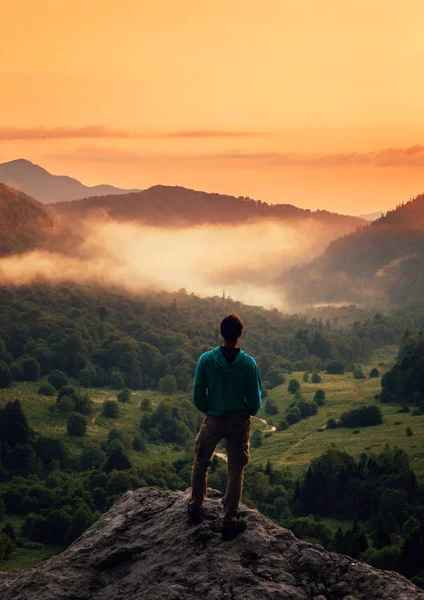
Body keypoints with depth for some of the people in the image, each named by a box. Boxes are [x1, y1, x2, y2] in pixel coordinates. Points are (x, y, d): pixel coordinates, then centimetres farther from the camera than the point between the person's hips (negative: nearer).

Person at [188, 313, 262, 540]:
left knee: (200, 464, 21)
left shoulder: (207, 359, -12)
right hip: (240, 423, 0)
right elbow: (255, 400, -8)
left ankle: (195, 508, 29)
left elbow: (198, 396, -6)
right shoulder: (248, 363, -13)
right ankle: (229, 521, 10)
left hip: (213, 420, 1)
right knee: (236, 471, 10)